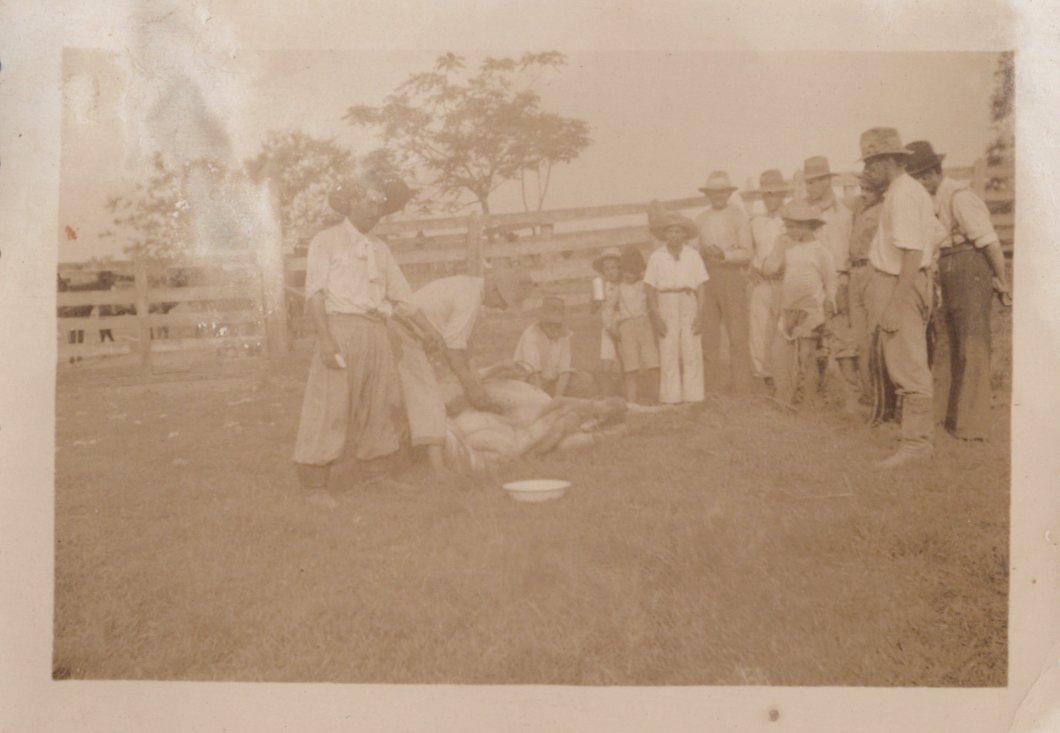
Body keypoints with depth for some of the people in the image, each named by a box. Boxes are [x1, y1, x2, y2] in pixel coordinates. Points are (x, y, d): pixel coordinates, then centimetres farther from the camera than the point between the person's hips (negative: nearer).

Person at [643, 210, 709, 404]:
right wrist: (655, 316, -6)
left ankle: (693, 397, 6)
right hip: (665, 306, 0)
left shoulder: (693, 256, 2)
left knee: (692, 352, 0)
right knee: (668, 353, -1)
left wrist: (700, 313, -4)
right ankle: (670, 398, 4)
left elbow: (701, 286, 3)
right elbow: (651, 289, 1)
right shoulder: (656, 257, 1)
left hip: (688, 304, 1)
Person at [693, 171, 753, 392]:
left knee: (737, 334, -4)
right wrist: (705, 253, -4)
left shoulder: (739, 216, 3)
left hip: (731, 276, -4)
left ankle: (740, 385, 1)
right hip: (706, 277, 4)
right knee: (708, 333, 3)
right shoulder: (701, 219, 15)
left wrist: (724, 254, -16)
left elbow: (747, 252, -3)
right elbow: (695, 249, 16)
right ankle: (711, 384, 10)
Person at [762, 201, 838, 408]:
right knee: (781, 351, 2)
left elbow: (830, 281, -3)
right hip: (789, 311, 5)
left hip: (811, 312, -5)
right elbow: (769, 268, -1)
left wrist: (829, 309, -5)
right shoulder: (788, 248, 9)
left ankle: (809, 399, 9)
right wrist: (781, 245, -4)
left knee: (806, 355, -1)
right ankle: (785, 397, 10)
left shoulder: (819, 250, -6)